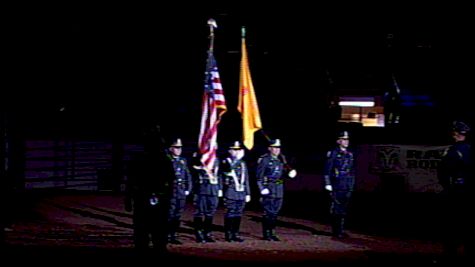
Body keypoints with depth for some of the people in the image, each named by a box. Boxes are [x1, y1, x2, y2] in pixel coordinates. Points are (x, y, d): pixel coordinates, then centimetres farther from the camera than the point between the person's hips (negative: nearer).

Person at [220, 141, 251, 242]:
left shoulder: (243, 164, 17)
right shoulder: (225, 162, 0)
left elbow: (246, 180, 18)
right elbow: (229, 169, -24)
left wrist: (248, 194, 13)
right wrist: (237, 159, -28)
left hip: (241, 193, 5)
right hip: (230, 192, -5)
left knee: (238, 215, 6)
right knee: (230, 214, -5)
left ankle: (235, 234, 11)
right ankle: (228, 235, 0)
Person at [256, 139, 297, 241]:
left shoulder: (281, 159, 12)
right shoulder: (264, 160, -7)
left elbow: (284, 172, 18)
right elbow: (259, 176, -8)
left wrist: (290, 173, -4)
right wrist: (262, 188, -15)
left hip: (279, 189, 6)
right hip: (268, 189, -6)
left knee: (275, 212, 9)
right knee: (268, 212, -5)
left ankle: (272, 233, 17)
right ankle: (266, 234, 3)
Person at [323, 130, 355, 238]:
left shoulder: (350, 155, 14)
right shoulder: (333, 153, -3)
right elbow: (327, 170, -4)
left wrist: (352, 185, 17)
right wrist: (328, 184, -9)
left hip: (347, 187, 5)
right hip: (337, 186, -5)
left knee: (344, 209, 8)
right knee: (336, 209, -5)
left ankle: (341, 230, 14)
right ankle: (336, 231, 1)